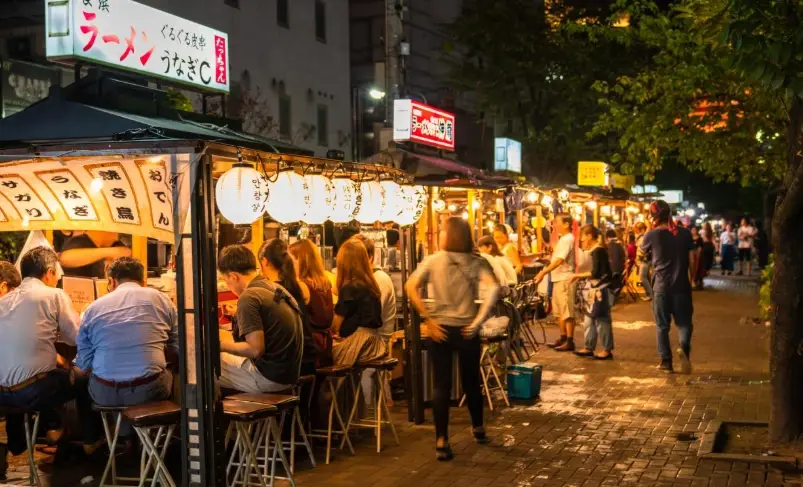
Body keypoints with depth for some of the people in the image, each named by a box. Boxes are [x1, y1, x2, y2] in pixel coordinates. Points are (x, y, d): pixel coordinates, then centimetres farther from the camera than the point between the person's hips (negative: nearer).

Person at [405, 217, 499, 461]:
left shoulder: (433, 261, -3)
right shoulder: (476, 262, -2)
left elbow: (410, 287, -13)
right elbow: (493, 288, -17)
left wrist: (427, 319, -10)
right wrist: (478, 321, -13)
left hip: (440, 329, -1)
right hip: (466, 330, 1)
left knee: (441, 385, 4)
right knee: (471, 381, 18)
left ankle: (441, 442, 1)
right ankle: (478, 429, 37)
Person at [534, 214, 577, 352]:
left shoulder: (568, 239, -15)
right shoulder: (563, 239, 16)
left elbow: (559, 260, -23)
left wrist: (543, 272, -26)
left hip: (565, 279, -10)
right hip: (558, 279, 10)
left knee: (567, 312, -6)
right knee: (559, 312, 16)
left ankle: (570, 342, -3)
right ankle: (563, 338, 25)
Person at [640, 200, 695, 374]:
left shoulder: (652, 236, -6)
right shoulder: (685, 233, 0)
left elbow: (644, 255, 12)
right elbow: (692, 259, 3)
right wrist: (691, 280, 14)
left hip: (661, 286, -1)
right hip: (682, 285, 2)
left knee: (662, 325, 9)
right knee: (684, 322, 9)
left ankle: (666, 361, 10)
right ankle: (684, 348, -17)